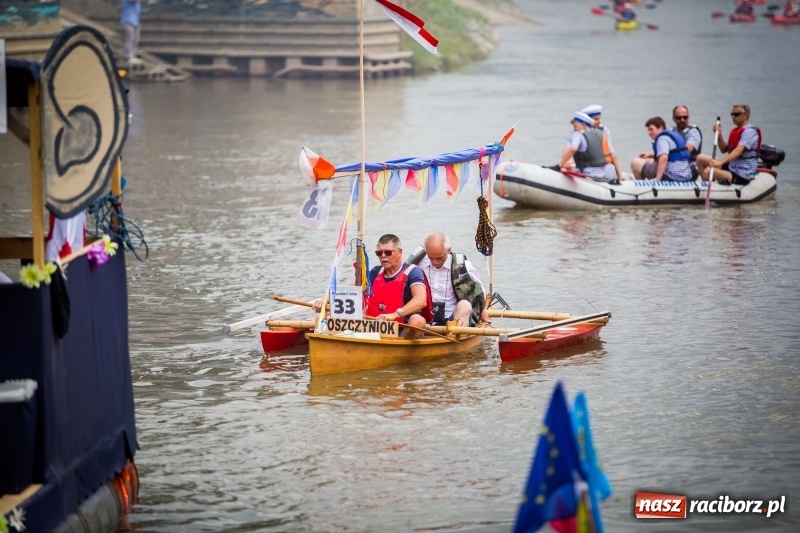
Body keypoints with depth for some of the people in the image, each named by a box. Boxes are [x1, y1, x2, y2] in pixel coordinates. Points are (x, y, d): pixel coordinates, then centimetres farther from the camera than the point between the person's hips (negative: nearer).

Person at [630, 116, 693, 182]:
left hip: (671, 177, -10)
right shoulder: (674, 134, 18)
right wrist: (650, 155, 28)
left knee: (635, 163, 0)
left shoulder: (662, 138, -10)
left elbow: (663, 158, -27)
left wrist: (657, 179, -29)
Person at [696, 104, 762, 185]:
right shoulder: (735, 131, 15)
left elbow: (738, 151, -30)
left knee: (708, 171, -29)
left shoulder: (749, 131, -15)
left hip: (742, 175, -10)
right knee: (701, 158, 8)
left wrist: (720, 162, -44)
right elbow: (724, 149, 17)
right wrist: (719, 135, -2)